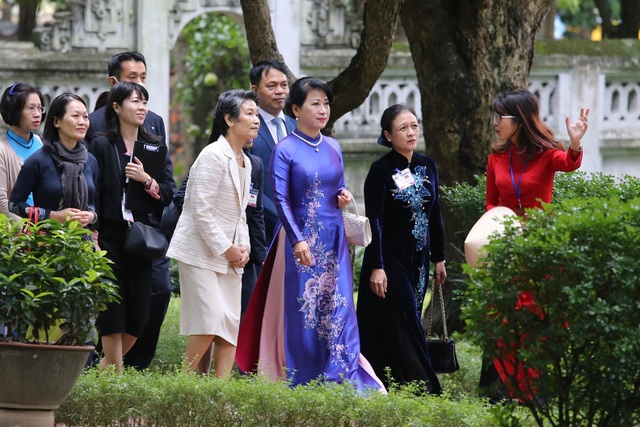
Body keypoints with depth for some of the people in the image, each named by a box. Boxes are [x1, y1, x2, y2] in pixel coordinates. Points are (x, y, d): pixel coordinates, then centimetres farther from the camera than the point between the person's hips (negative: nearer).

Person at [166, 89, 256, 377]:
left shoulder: (245, 162, 14)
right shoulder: (213, 156, -13)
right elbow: (201, 212, -18)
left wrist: (243, 247, 3)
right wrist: (226, 248, -15)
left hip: (230, 256, 8)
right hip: (201, 252, -8)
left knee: (231, 326, 1)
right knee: (210, 321, -15)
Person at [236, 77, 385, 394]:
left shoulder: (333, 148, 11)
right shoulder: (285, 150, -5)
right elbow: (281, 200, -11)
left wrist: (344, 197, -1)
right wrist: (298, 240, -20)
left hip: (333, 239, 5)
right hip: (301, 239, -5)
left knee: (338, 310, 1)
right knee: (303, 311, -2)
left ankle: (342, 384, 2)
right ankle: (303, 386, 5)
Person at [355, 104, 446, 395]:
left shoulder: (427, 166, 7)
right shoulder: (381, 170, -11)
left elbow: (435, 216, 13)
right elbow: (374, 220, -14)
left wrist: (439, 258, 12)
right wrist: (376, 266, -19)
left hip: (418, 259, 6)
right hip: (390, 259, -6)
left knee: (408, 324, 9)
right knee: (399, 325, -6)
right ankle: (423, 388, -6)